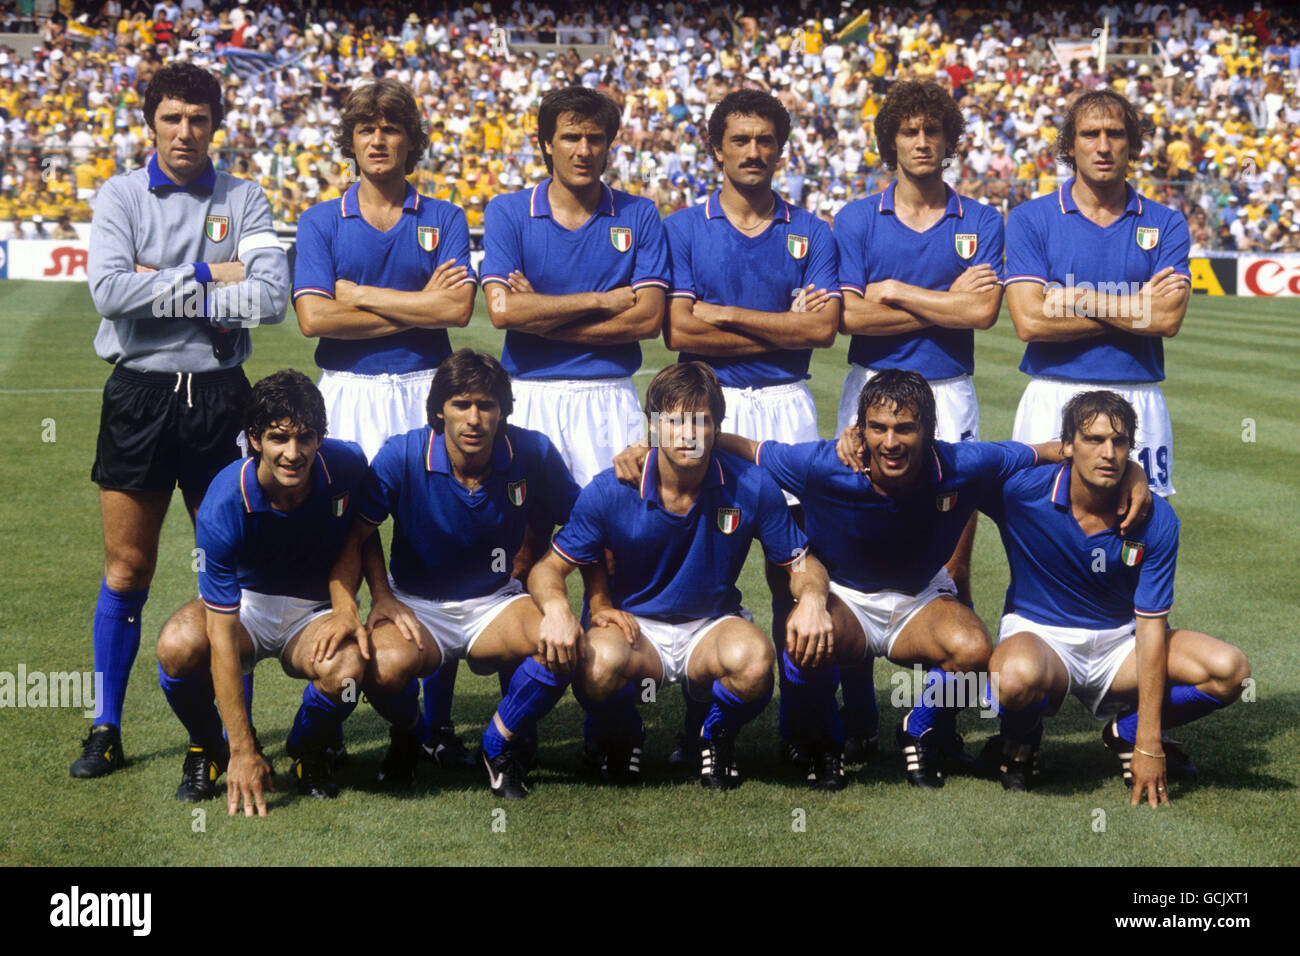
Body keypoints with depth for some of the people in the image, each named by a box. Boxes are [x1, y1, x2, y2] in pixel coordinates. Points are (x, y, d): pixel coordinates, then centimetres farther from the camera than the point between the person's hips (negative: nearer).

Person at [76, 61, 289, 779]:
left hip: (219, 395, 1)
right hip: (139, 393, 0)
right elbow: (109, 289, -13)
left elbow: (271, 296, -11)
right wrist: (208, 277, -13)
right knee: (126, 567, 4)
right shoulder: (120, 196, 3)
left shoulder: (243, 201, 4)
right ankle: (107, 730, 15)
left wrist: (161, 286, -12)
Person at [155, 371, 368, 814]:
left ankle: (309, 749, 3)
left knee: (345, 667, -34)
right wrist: (244, 753, -30)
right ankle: (207, 748, 0)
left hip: (316, 609, 1)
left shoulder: (347, 466, -19)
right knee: (179, 645, -34)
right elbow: (222, 638, -29)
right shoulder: (222, 507, -28)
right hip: (246, 603, -1)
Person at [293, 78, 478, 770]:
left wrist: (360, 294, -5)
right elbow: (314, 317, -5)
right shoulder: (320, 222, 8)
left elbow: (458, 308, -6)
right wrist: (416, 307, -5)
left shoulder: (442, 219, 9)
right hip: (347, 395, 0)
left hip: (425, 393, 0)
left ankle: (437, 721, 4)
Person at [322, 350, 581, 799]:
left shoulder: (532, 454, -12)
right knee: (385, 667, -35)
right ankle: (406, 736, 5)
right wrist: (382, 597, -24)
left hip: (496, 602, 1)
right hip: (415, 605, -1)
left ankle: (499, 746, -1)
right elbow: (358, 532, -9)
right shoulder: (401, 456, -16)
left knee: (562, 645, -31)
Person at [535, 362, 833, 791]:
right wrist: (556, 607, -30)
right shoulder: (610, 491, -12)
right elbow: (549, 568, -5)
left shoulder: (752, 488, -11)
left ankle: (716, 737, 2)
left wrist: (812, 600, -24)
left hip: (713, 626, 1)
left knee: (754, 658, -36)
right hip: (634, 624, 0)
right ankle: (621, 737, 3)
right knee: (600, 662, -37)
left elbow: (802, 563, 0)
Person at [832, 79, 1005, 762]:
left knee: (952, 563, -2)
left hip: (948, 396, 0)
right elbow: (849, 315, -6)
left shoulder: (980, 222, 8)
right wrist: (945, 302, -5)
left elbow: (983, 311, -7)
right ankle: (857, 719, 7)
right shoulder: (856, 219, 6)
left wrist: (898, 292, -4)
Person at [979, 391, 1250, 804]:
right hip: (1038, 633, -2)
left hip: (1119, 640, 3)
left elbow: (1151, 626, -14)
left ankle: (1126, 731, 7)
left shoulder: (1156, 520, -14)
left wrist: (1148, 744, -17)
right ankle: (1019, 742, -2)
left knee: (1229, 670, -20)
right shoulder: (1020, 489, -19)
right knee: (1019, 676, -40)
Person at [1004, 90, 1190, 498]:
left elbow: (1169, 319, -7)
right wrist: (1138, 308, -5)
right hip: (1053, 399, -1)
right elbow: (1029, 321, -9)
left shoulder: (1166, 224, 8)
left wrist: (1076, 298, -7)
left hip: (1140, 403, 1)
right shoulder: (1030, 219, 3)